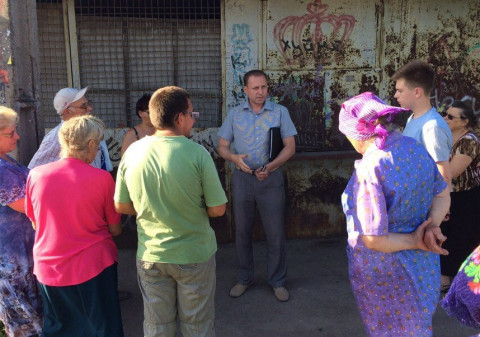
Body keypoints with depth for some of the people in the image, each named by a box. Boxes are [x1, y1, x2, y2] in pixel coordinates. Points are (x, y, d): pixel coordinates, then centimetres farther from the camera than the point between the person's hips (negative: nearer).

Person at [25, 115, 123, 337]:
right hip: (93, 267, -3)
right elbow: (115, 229, -6)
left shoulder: (35, 175, -7)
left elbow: (35, 223, 7)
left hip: (48, 267, 3)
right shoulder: (102, 178, -16)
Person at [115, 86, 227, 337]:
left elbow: (121, 206, 1)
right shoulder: (197, 153, -19)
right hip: (194, 256, -3)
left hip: (150, 256, 3)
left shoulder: (132, 152, -8)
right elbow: (217, 210, -14)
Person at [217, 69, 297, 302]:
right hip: (242, 177, 2)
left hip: (271, 178, -2)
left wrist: (270, 167, -18)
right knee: (242, 231, 11)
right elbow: (222, 147, 6)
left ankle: (277, 281, 20)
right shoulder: (235, 114, 6)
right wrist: (234, 158, -17)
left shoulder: (280, 112, 1)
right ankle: (244, 278, 28)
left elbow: (290, 146, -2)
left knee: (275, 233, 3)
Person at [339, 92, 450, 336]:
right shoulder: (415, 147, -4)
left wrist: (414, 242, -13)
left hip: (385, 274, -7)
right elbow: (442, 195, 9)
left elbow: (373, 240, -28)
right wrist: (431, 226, -7)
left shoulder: (369, 169, -28)